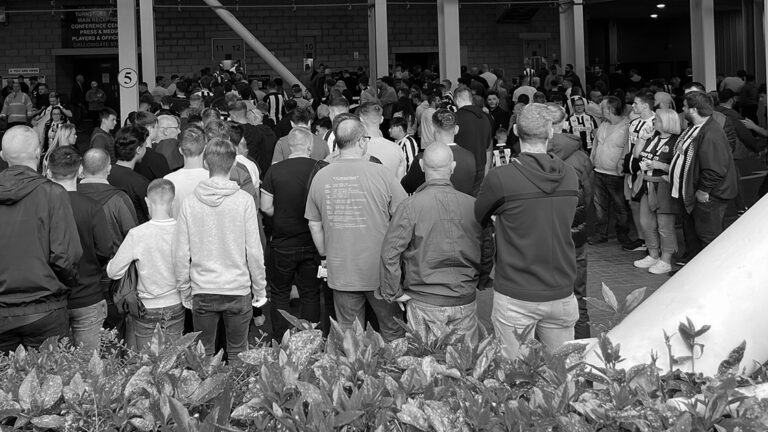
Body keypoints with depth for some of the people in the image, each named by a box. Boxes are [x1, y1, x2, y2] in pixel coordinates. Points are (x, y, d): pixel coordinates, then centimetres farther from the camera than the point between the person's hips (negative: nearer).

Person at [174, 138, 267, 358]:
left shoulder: (189, 203, -5)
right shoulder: (244, 200, -9)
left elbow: (181, 254, -1)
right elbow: (254, 251, -6)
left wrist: (185, 291, 11)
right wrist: (259, 289, 6)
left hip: (202, 292, 1)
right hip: (238, 290, -1)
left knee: (204, 355, 13)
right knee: (237, 353, 11)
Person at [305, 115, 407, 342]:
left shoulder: (320, 177, -2)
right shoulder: (381, 174, -12)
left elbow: (314, 225, 8)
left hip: (340, 272, 3)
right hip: (380, 270, -3)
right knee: (393, 332, 13)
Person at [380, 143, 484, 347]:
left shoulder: (410, 206, -11)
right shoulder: (473, 205, -4)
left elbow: (390, 253, -12)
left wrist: (394, 293, -1)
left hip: (425, 303, -2)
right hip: (465, 302, 2)